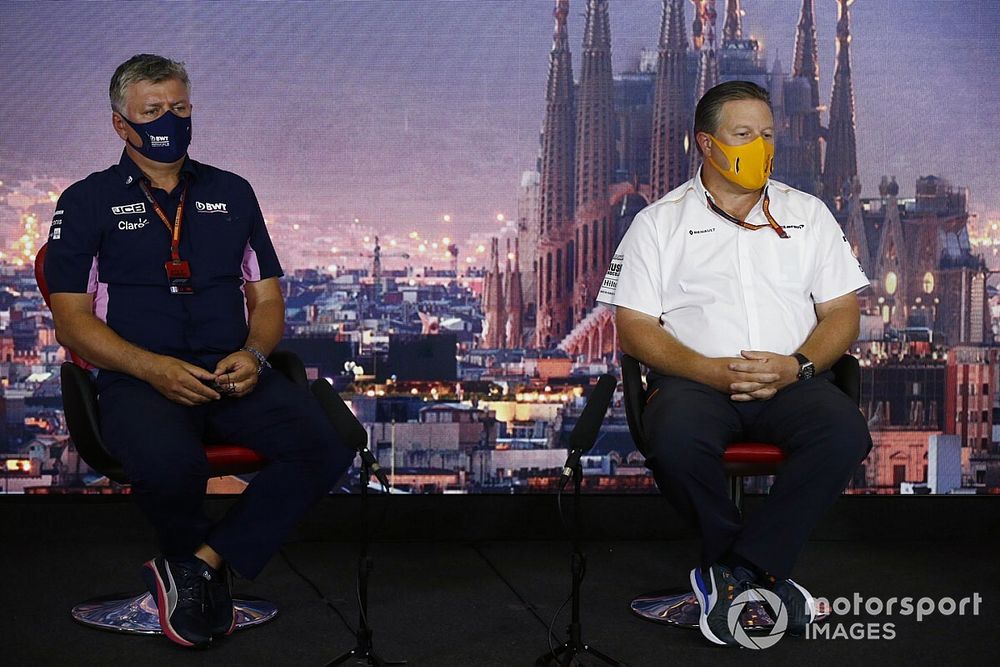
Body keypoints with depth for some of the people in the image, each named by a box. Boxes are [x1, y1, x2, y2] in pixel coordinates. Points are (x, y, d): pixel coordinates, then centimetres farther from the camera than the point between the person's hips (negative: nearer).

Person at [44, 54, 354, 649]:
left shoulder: (231, 192, 21)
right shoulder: (88, 202, 11)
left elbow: (267, 296, 20)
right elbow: (72, 319, 3)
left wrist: (253, 353, -4)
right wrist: (153, 367, -14)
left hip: (234, 374, 4)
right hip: (138, 378, -3)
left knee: (328, 443, -26)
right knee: (170, 463, -38)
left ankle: (198, 563, -16)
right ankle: (215, 568, -4)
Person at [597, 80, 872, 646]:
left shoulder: (808, 214, 18)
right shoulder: (659, 222, 10)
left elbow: (843, 311, 12)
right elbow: (634, 325, 2)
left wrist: (798, 365, -10)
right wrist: (711, 370, -15)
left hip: (792, 381, 2)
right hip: (695, 378, -2)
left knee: (845, 433, -31)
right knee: (677, 439, -36)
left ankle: (733, 573, -23)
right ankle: (766, 574, -15)